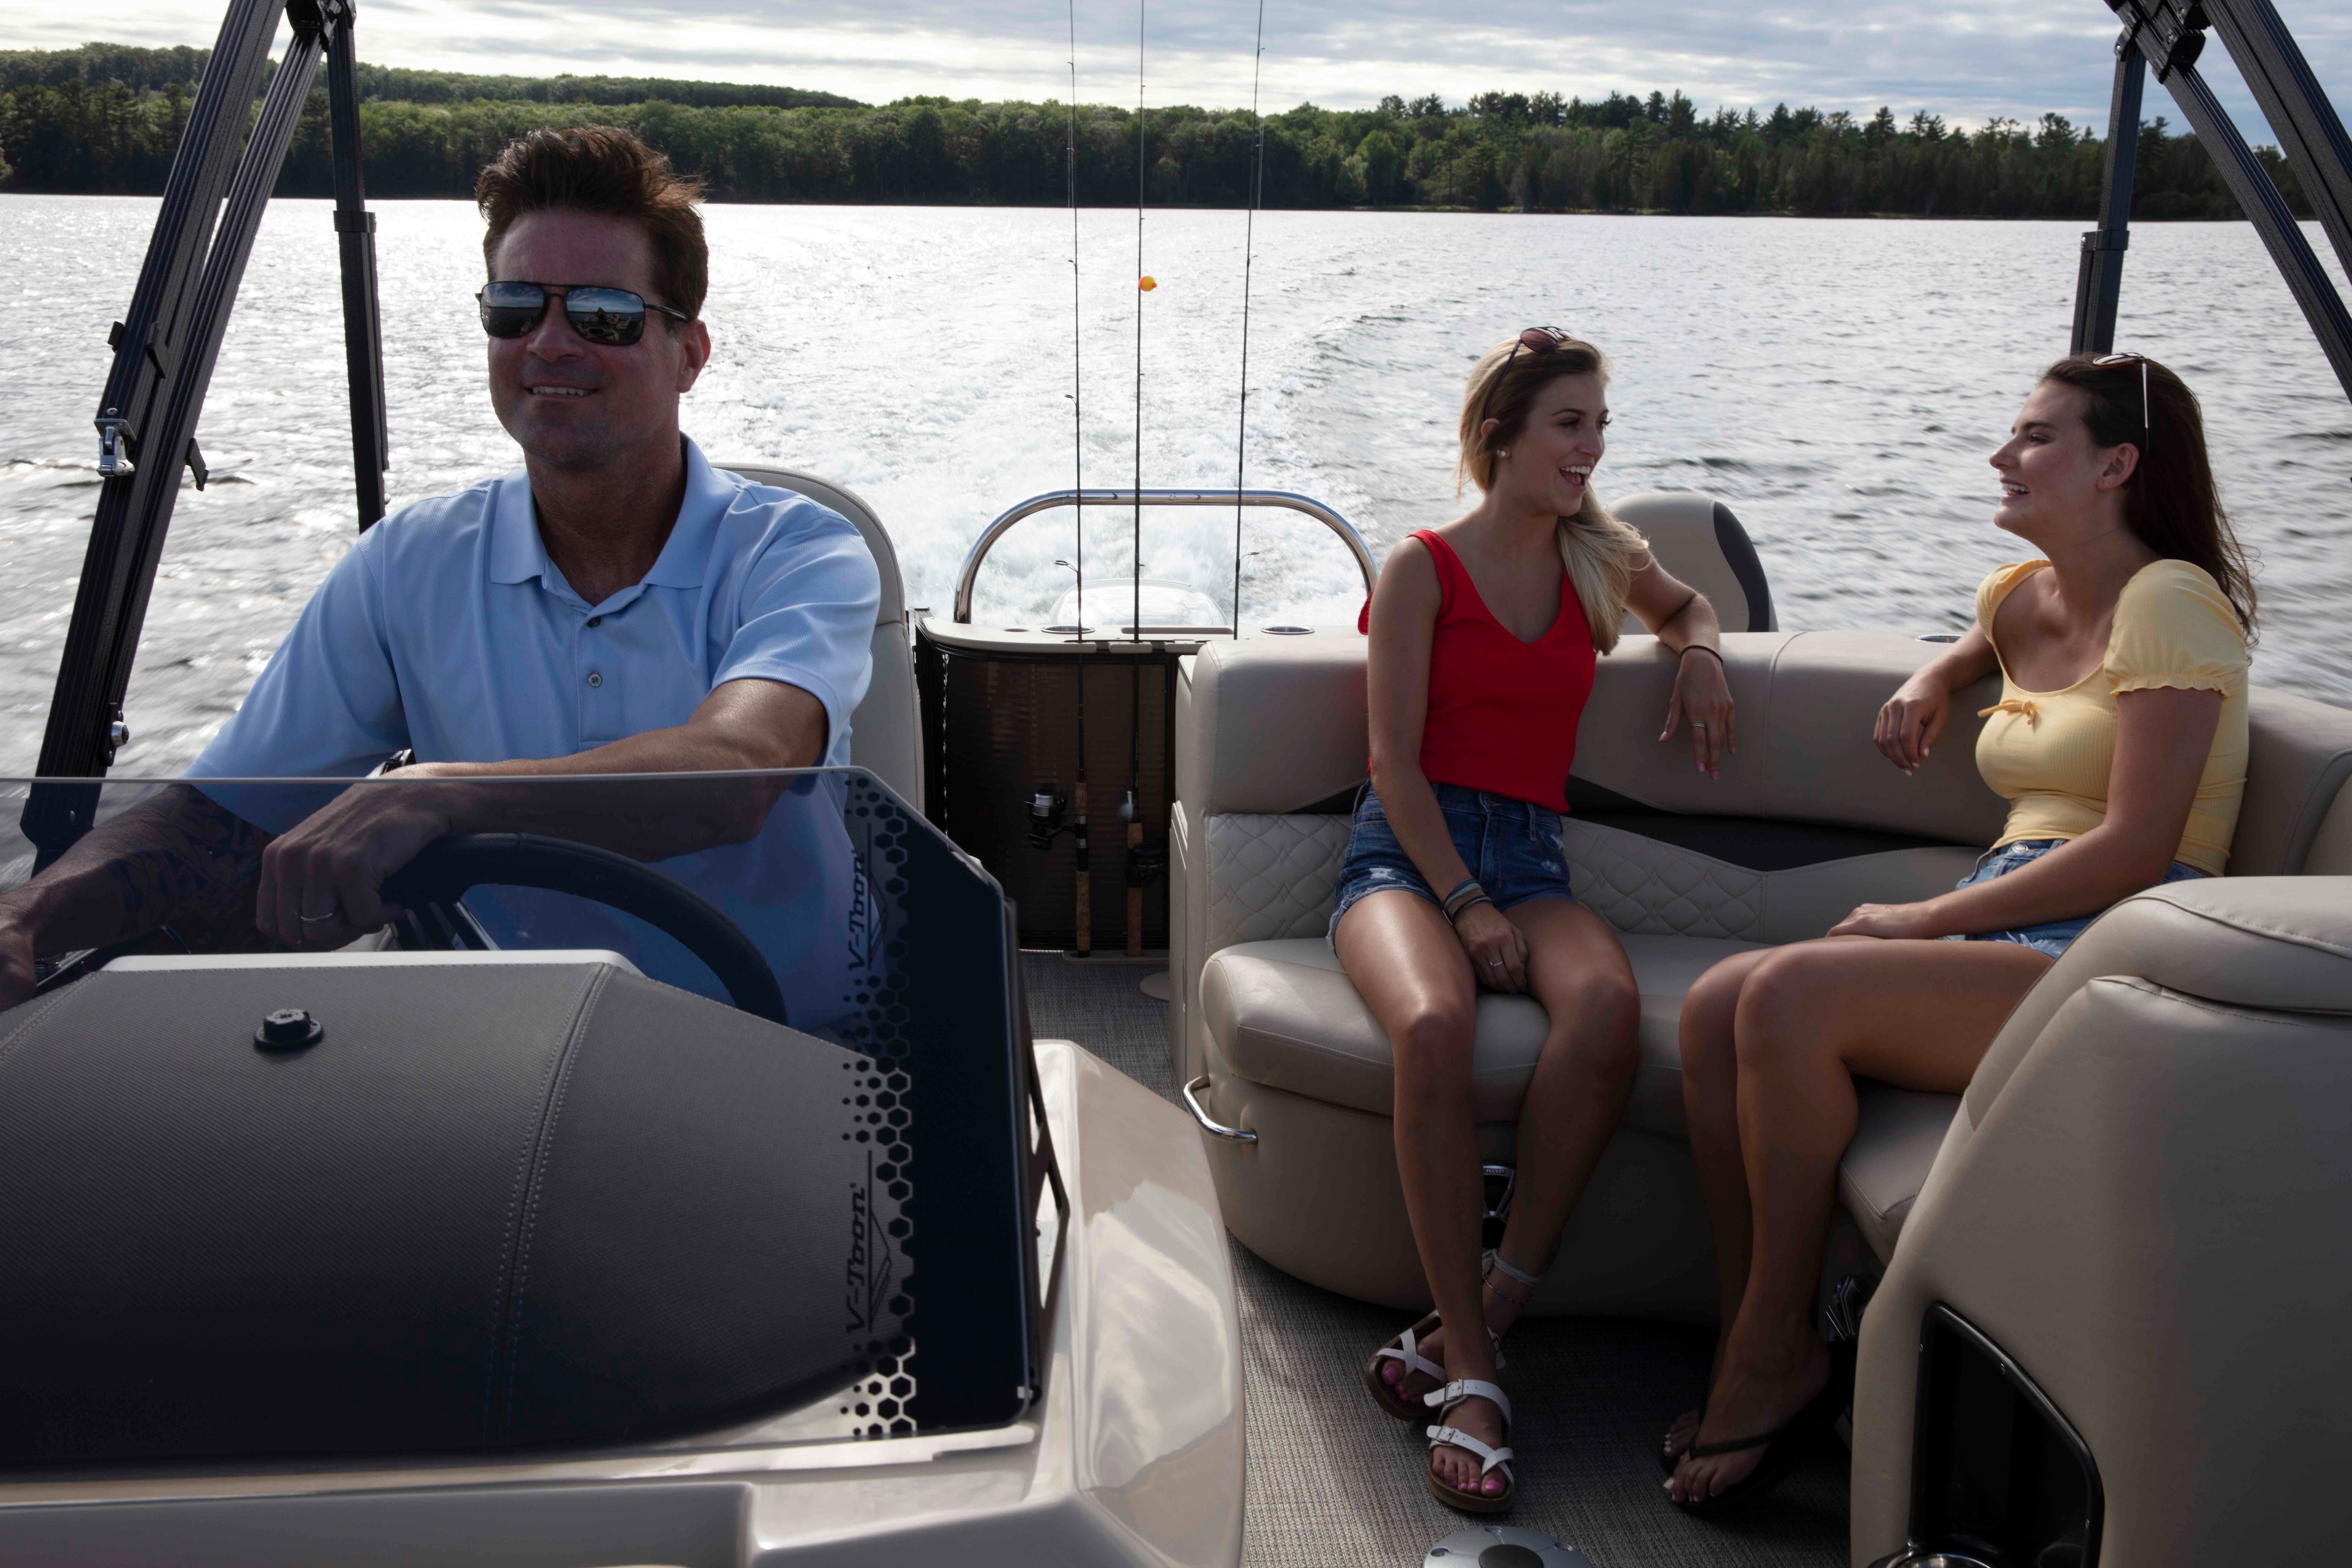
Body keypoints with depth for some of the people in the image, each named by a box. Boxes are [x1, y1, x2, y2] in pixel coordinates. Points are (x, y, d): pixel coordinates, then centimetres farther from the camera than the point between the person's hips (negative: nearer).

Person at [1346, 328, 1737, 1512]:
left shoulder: (1599, 561, 18)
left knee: (1609, 1003, -34)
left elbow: (1684, 603, 42)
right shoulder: (1422, 569, 3)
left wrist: (1699, 652, 16)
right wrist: (1467, 905, -14)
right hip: (1409, 848, -3)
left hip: (1530, 857, 4)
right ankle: (1472, 1368, -31)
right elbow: (1398, 764, -3)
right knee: (1434, 1026, -39)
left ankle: (1472, 1324, -30)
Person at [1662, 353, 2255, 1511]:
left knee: (1789, 997, -28)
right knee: (1714, 1008, -14)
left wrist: (1920, 921, -15)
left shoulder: (2168, 602, -7)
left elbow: (2134, 850, -16)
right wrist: (1932, 684, 22)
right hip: (2006, 935, 8)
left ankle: (1775, 1356, -13)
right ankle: (1753, 1351, -9)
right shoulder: (2023, 599, 17)